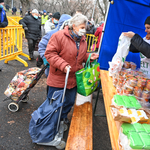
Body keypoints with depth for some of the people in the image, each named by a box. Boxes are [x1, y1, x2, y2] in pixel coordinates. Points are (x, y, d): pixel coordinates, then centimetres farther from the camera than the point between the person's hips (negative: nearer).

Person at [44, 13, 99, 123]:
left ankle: (63, 118, 43)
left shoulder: (82, 40, 8)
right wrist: (62, 65, -27)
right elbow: (50, 53, -18)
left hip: (73, 79, 6)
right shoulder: (59, 36, -14)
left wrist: (89, 57, -1)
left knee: (70, 102, 19)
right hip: (58, 79, -6)